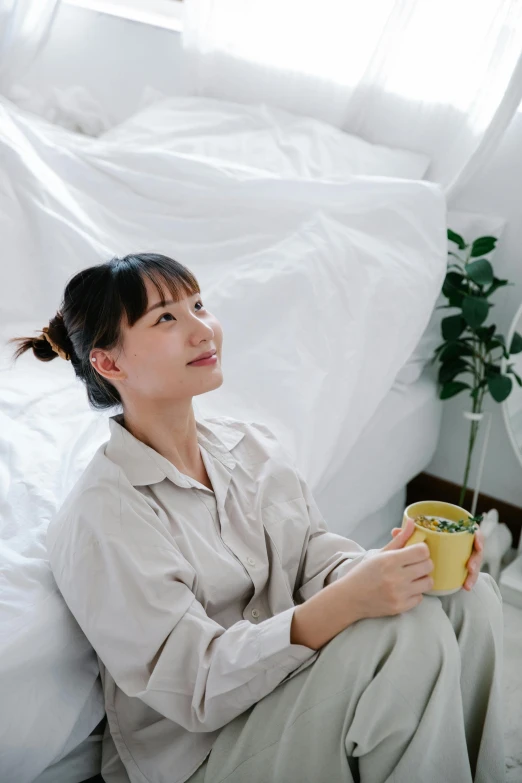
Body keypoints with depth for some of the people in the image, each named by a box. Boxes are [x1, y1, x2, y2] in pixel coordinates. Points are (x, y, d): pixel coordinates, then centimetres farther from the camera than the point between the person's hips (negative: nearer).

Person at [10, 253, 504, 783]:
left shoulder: (251, 443, 2)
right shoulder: (100, 518, -20)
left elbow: (313, 552, 2)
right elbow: (197, 685, -23)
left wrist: (377, 568, -22)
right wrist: (347, 601, -35)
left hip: (291, 681, 7)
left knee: (468, 595, -11)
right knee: (409, 630, -26)